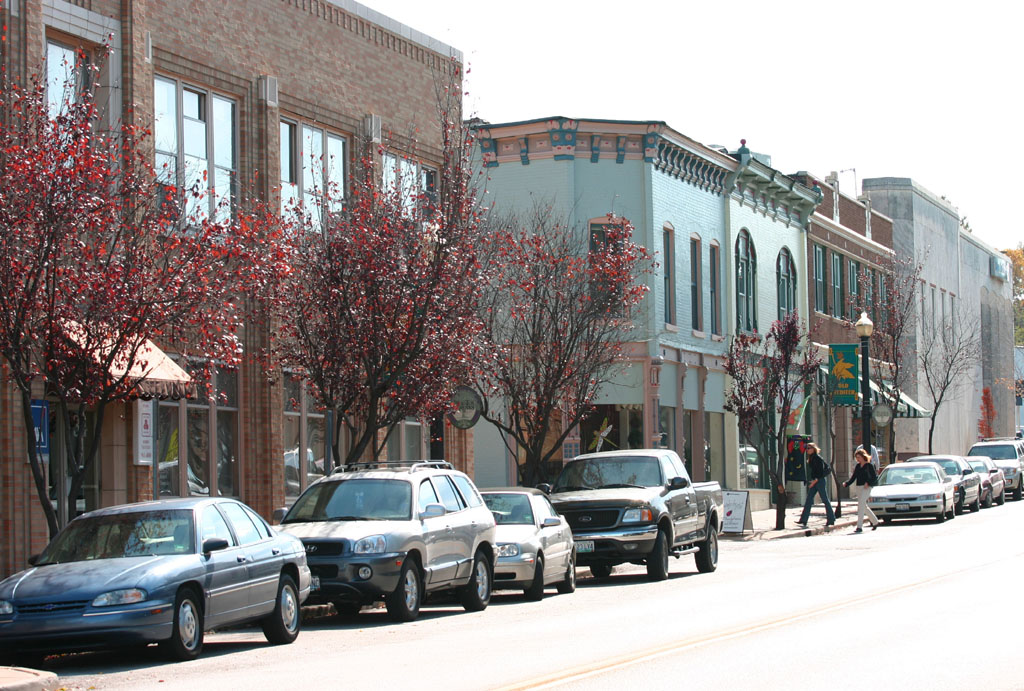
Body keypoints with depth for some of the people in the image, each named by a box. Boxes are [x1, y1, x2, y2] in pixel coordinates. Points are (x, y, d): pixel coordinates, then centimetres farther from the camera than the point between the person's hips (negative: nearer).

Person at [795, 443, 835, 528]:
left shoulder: (818, 458, -14)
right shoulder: (811, 459, 12)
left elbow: (821, 471, -17)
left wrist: (815, 481, -21)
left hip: (820, 480, -9)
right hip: (814, 481, 9)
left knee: (825, 500, 0)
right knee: (808, 500, 2)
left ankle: (831, 520, 9)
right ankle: (803, 521, -2)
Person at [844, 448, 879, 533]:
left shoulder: (869, 466, -5)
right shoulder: (857, 466, 13)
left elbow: (874, 477, -6)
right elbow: (853, 477, 13)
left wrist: (868, 483, -21)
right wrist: (846, 483, -2)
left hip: (866, 487, -7)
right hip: (859, 487, 7)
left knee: (860, 505, -16)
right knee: (864, 507, 14)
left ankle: (859, 526, -18)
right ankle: (875, 522, 33)